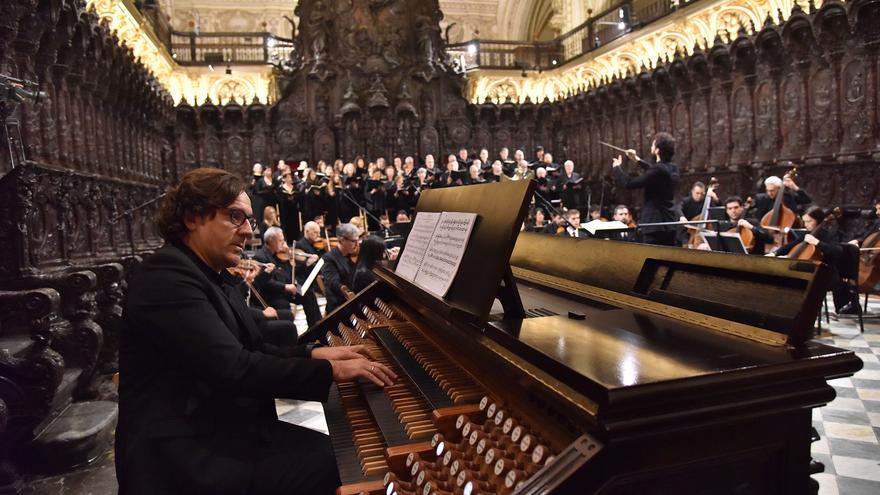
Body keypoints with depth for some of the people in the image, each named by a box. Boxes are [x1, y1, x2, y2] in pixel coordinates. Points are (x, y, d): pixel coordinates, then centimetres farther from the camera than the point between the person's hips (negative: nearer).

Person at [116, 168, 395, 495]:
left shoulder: (206, 278, 15)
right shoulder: (167, 276, -18)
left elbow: (252, 352, 13)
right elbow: (234, 368, -26)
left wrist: (315, 354, -1)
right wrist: (329, 371, -20)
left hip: (225, 428, 9)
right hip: (189, 455, -9)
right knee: (333, 467, -16)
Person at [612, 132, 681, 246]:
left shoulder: (659, 169, -20)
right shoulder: (672, 168, 8)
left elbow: (629, 184, -18)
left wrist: (616, 167, -1)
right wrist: (638, 160, 37)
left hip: (655, 225, -9)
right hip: (670, 223, 9)